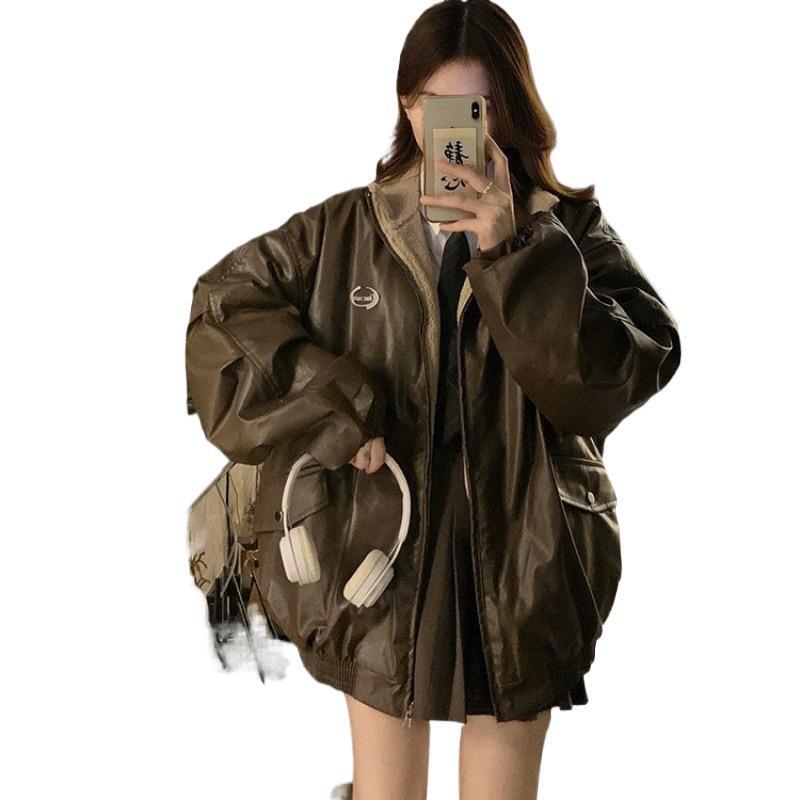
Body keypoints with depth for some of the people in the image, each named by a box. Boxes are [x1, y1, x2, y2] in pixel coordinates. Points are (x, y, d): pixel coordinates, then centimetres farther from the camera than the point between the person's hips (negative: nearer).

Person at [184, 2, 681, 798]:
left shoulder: (569, 231, -4)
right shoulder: (346, 229, -1)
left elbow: (640, 364, -16)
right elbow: (224, 302, -1)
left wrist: (513, 253, -25)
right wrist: (333, 411, -12)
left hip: (518, 573, 0)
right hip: (379, 560, 1)